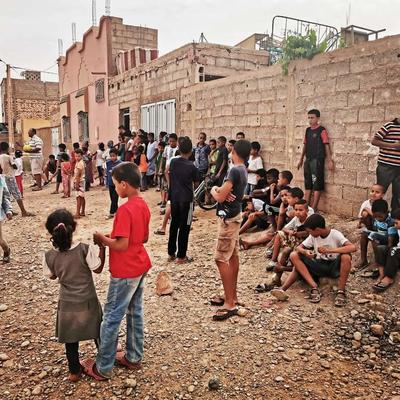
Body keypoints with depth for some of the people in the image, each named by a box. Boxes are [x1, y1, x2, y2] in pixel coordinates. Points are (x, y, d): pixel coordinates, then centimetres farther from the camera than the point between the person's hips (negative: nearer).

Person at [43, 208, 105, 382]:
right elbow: (98, 269, -10)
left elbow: (52, 276, 2)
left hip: (67, 304, 1)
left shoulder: (50, 256, -17)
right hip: (88, 302, -1)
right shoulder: (86, 249, -25)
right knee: (98, 334, 23)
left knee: (70, 340, 20)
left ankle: (74, 371, 35)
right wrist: (102, 246, -7)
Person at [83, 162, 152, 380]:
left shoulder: (125, 209, -24)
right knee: (135, 311, 18)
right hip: (140, 266, 9)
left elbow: (121, 245, -26)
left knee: (112, 317, 4)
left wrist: (102, 239, -9)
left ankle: (103, 368, 18)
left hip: (125, 272, -9)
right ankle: (133, 357, 32)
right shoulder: (143, 205, 3)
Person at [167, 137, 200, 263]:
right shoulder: (191, 166, -14)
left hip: (174, 198, 5)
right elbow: (196, 183, -3)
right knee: (184, 227, 3)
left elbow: (168, 174, 13)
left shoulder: (173, 161, -1)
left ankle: (171, 253, 22)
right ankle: (181, 256, 8)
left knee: (174, 224, 15)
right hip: (186, 199, -5)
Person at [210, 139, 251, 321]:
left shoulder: (234, 171, -20)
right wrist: (219, 190, -10)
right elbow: (226, 190, 12)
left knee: (221, 259, -8)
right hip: (234, 215, 10)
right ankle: (233, 296, 25)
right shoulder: (242, 170, 10)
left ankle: (230, 304, -5)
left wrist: (213, 190, -1)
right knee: (233, 256, 14)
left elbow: (220, 197, -22)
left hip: (228, 218, -10)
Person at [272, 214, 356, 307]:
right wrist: (305, 252, -24)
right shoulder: (313, 236, 0)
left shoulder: (335, 234, -14)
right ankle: (314, 287, -26)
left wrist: (329, 250, -36)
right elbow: (298, 248, 0)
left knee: (346, 257, -37)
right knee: (294, 255, -17)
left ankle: (341, 291, -23)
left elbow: (353, 248, -29)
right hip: (319, 266, 5)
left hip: (334, 267, -4)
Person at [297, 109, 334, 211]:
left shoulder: (322, 130, -6)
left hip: (317, 160, -7)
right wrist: (301, 159, 19)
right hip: (308, 160, 7)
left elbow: (326, 145, -9)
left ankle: (314, 208, -1)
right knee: (308, 184, 11)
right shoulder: (308, 130, 13)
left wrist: (330, 160, -13)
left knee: (317, 184, -4)